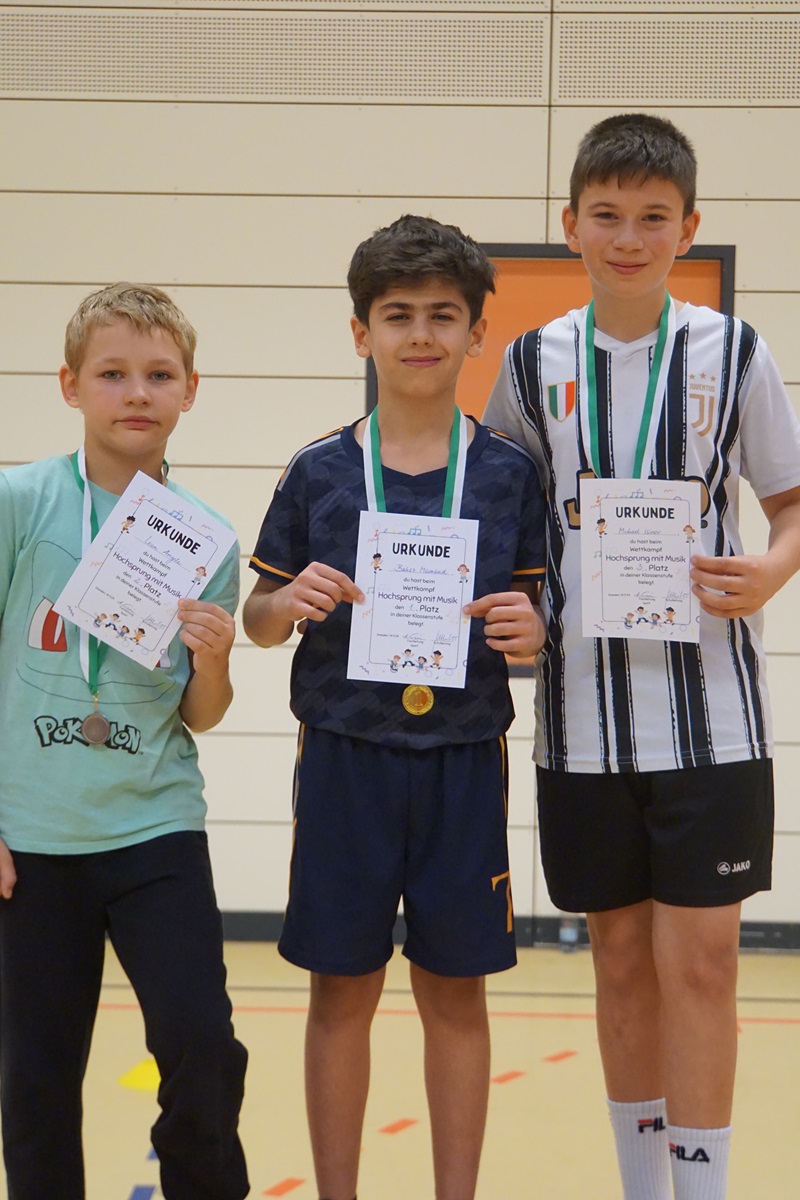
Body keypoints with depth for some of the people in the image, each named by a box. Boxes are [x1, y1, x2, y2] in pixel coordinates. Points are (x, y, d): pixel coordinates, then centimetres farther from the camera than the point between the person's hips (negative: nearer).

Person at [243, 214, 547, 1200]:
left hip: (464, 764, 0)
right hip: (345, 759, 0)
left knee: (455, 995, 8)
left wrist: (530, 629, -14)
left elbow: (536, 621, 8)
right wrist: (291, 600, -13)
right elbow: (259, 618, 8)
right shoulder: (317, 472, 1)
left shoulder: (509, 474, 2)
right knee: (342, 994, 7)